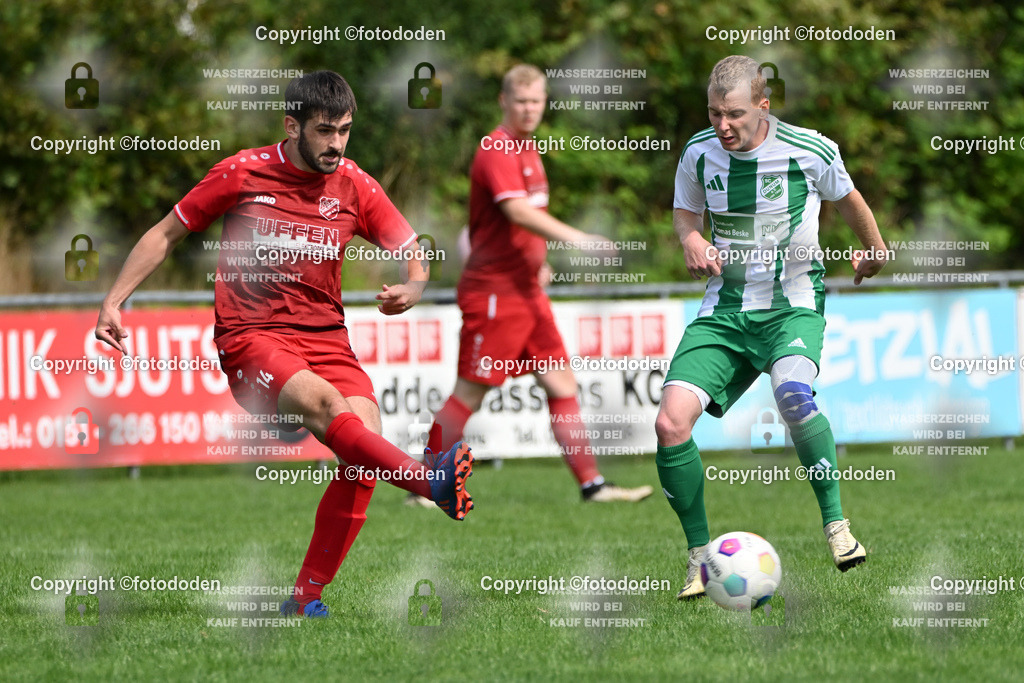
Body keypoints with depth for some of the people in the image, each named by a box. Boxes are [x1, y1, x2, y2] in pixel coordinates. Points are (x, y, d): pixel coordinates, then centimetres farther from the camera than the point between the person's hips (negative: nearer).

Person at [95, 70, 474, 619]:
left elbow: (412, 252, 12)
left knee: (364, 436, -19)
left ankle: (306, 599, -9)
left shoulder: (354, 186, 5)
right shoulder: (241, 174, -1)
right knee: (324, 402, -35)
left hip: (326, 339, 3)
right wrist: (113, 302, 1)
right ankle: (432, 481, -42)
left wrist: (413, 288, -12)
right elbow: (165, 235, 9)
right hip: (250, 337, -3)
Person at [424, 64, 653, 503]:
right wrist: (573, 237, -36)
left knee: (562, 385, 5)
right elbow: (516, 210, -29)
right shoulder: (496, 150, -15)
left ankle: (591, 484, 6)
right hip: (494, 292, -9)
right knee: (470, 393, -4)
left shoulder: (527, 149, 15)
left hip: (526, 292, 9)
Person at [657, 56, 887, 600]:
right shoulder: (699, 153, -3)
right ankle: (699, 555, 1)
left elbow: (846, 198, 12)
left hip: (793, 304, -3)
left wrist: (874, 250, 28)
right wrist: (691, 239, -6)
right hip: (724, 309, 3)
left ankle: (836, 522, -18)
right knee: (671, 423, -16)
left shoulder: (810, 151, -10)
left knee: (792, 394, -36)